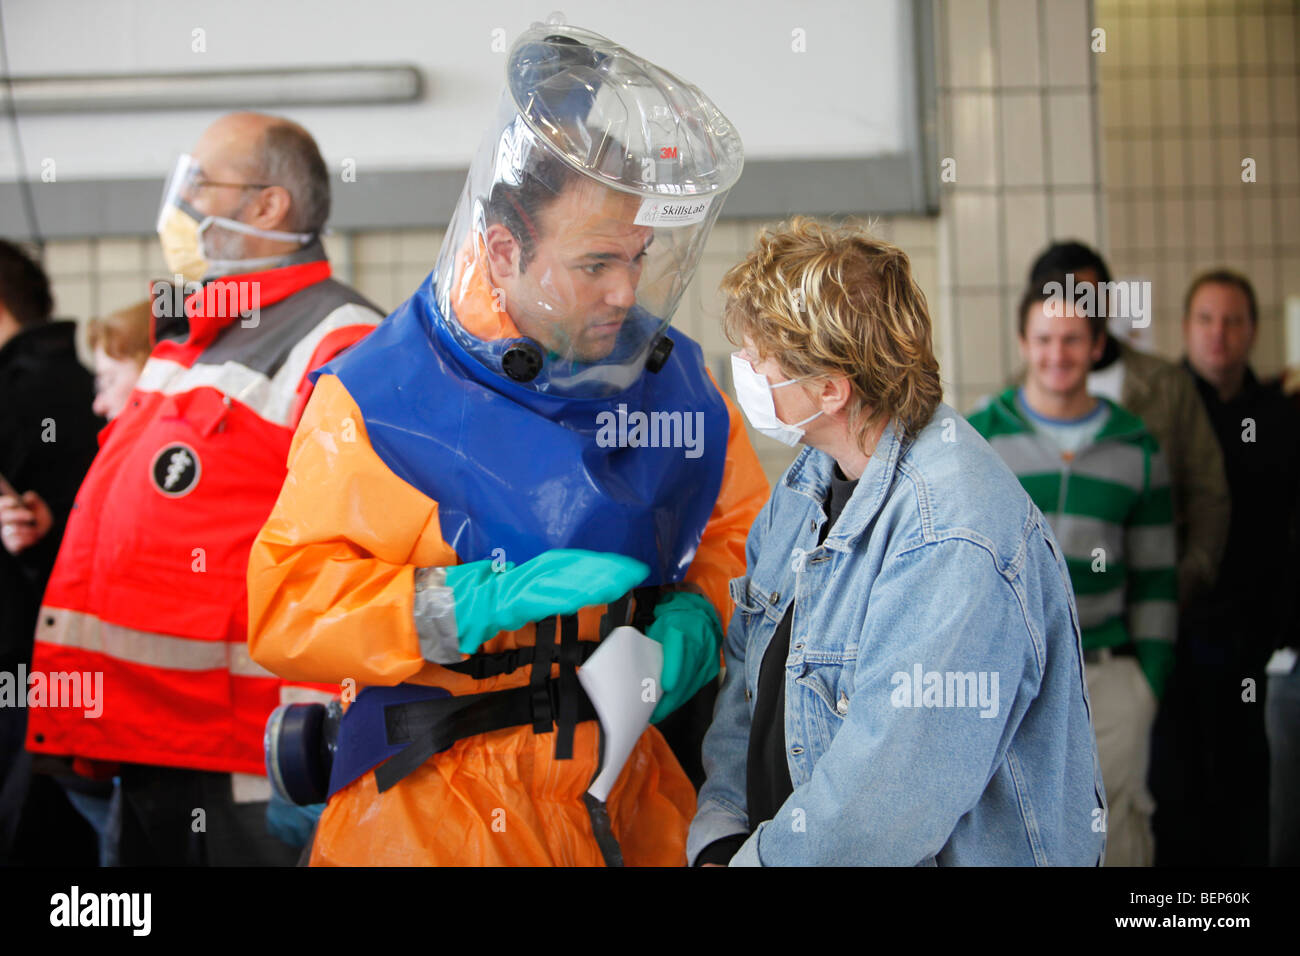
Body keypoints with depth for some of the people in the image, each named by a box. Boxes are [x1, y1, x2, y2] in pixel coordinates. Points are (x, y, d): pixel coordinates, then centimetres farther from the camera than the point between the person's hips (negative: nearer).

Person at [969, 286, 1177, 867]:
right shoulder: (975, 440, 4)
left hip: (1108, 682, 2)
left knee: (1116, 840, 3)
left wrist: (1151, 677, 5)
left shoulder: (1137, 449, 9)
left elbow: (1155, 578, 13)